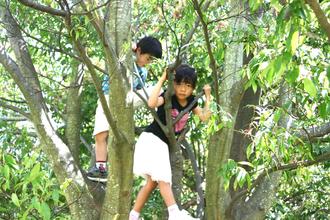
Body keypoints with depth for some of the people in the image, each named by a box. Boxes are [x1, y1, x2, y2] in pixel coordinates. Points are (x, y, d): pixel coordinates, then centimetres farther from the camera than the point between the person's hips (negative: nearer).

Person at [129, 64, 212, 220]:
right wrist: (162, 79, -33)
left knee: (153, 182, 7)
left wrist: (207, 97, 5)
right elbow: (152, 103, -37)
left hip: (162, 144, 8)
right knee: (162, 177, -19)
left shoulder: (190, 101, 4)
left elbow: (204, 117, 8)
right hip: (151, 139, -8)